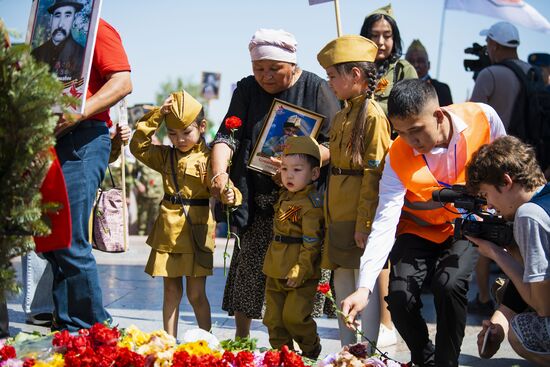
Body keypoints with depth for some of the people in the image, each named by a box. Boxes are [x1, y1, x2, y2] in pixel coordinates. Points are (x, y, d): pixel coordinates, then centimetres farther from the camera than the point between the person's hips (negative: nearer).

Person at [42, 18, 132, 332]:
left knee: (70, 242, -12)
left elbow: (123, 82, -14)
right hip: (50, 141, 9)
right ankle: (65, 327, 15)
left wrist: (79, 112, -23)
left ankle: (94, 331, -5)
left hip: (82, 140, -9)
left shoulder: (96, 29, -2)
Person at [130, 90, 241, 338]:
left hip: (196, 231, -4)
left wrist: (228, 196, -39)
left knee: (196, 294, 2)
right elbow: (138, 146, 4)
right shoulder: (166, 156, 10)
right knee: (171, 291, 12)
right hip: (168, 228, 5)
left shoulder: (209, 158, -6)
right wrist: (157, 116, -3)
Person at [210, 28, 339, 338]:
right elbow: (227, 136, 0)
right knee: (247, 269, -3)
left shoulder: (316, 89, -2)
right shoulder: (247, 89, 10)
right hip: (258, 201, 3)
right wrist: (220, 172, -20)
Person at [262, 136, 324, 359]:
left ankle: (312, 350, 15)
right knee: (274, 318, 10)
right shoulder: (285, 195, 9)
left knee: (294, 316, -9)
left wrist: (301, 270, -22)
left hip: (301, 274, -8)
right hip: (275, 271, 8)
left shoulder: (311, 203, -17)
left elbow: (311, 241, -19)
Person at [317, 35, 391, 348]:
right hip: (339, 215, 9)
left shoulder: (372, 116, -13)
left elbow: (374, 174, -17)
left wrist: (364, 223, -19)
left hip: (360, 217, -9)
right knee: (342, 289, 13)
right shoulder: (343, 116, 15)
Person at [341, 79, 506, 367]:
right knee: (400, 295, -19)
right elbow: (384, 224, -27)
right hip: (420, 231, 1)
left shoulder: (483, 117, -23)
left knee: (449, 284, -27)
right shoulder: (398, 157, -23)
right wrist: (364, 287, -35)